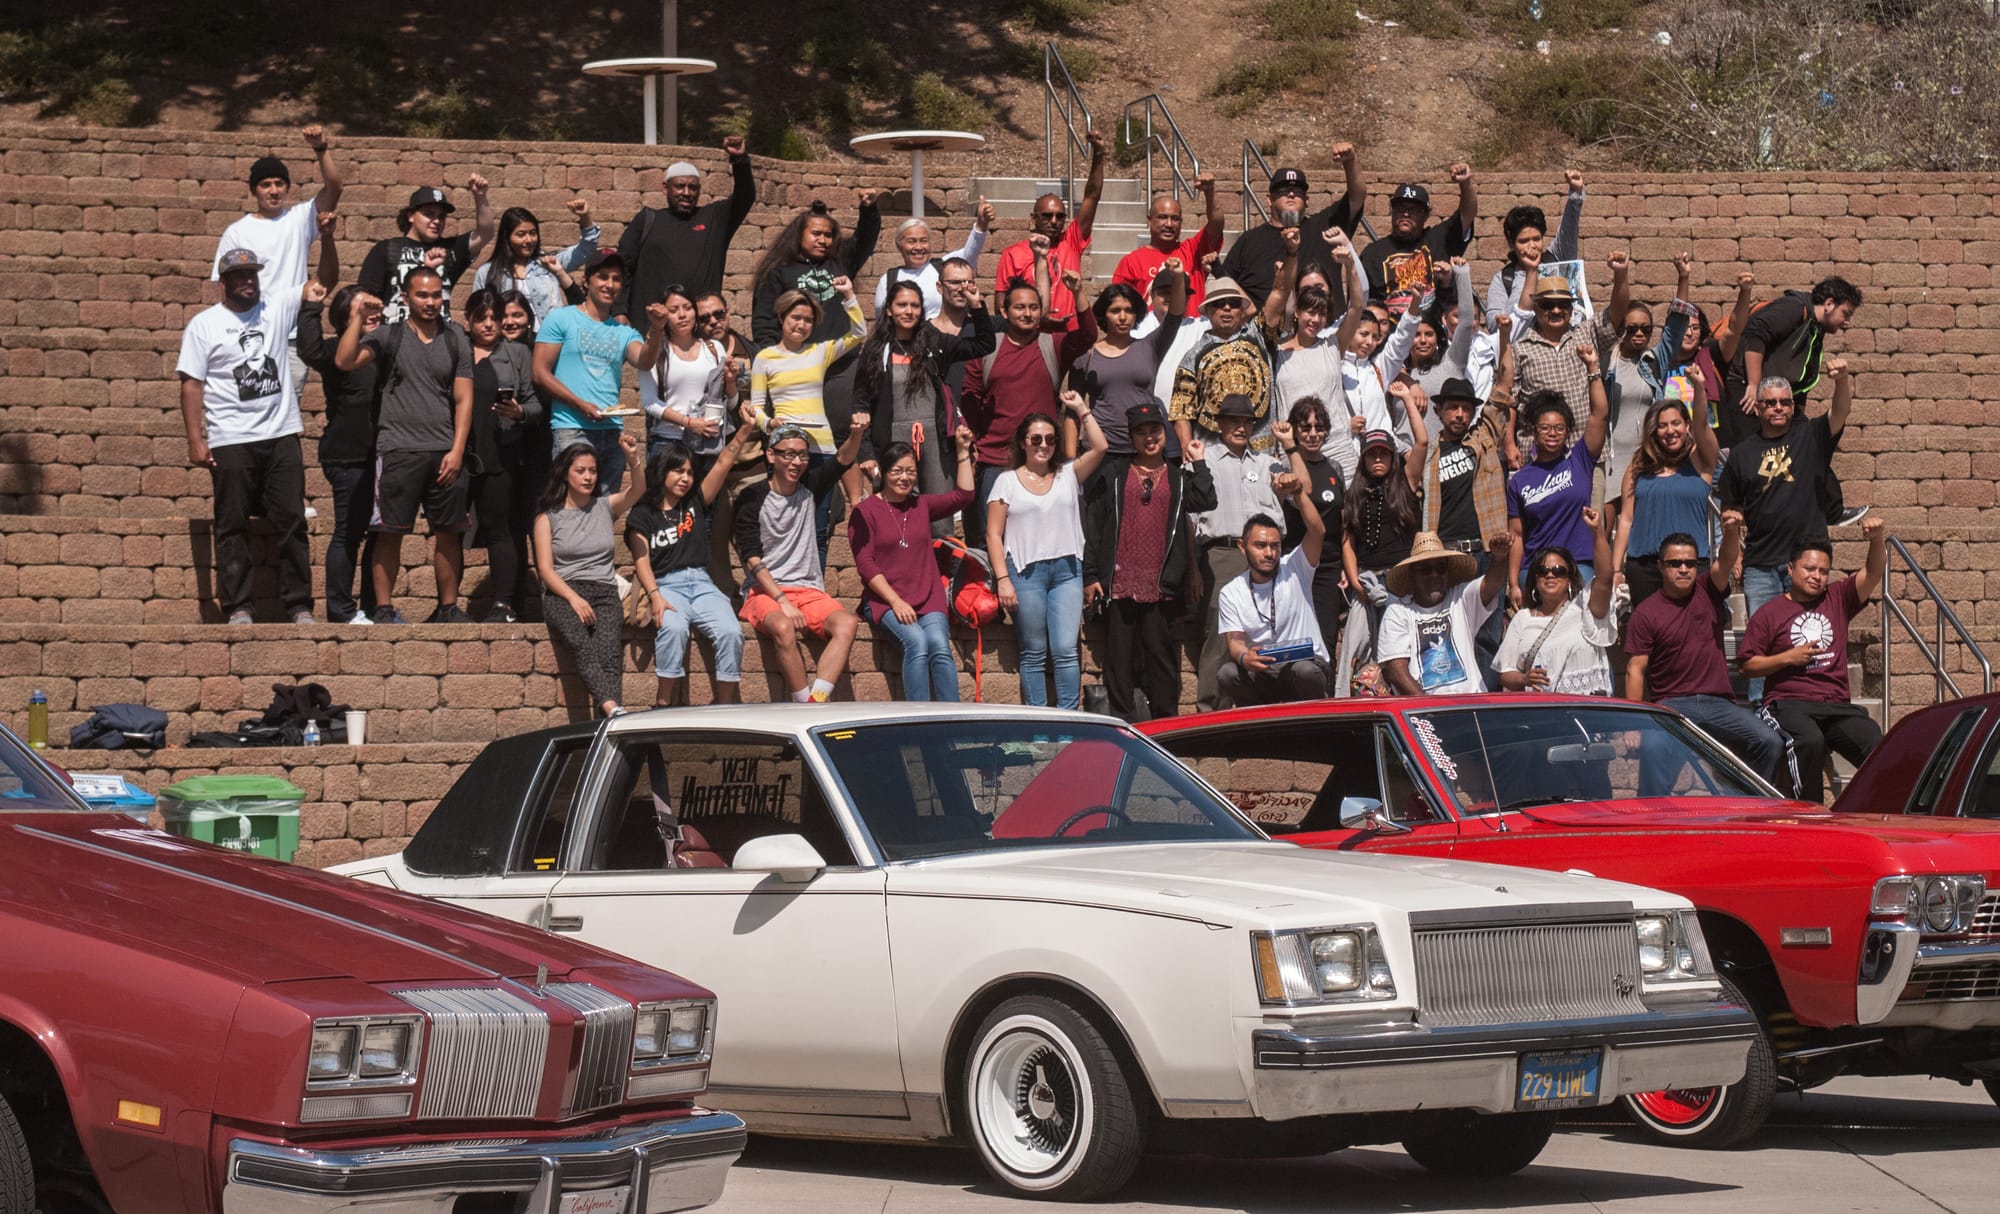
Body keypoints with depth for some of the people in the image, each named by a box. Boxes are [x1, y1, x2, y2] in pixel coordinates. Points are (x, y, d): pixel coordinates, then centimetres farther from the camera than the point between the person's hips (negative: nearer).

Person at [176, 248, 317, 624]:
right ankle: (237, 607, 3)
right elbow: (191, 383, 0)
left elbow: (323, 283, 10)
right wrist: (195, 440, -8)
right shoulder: (204, 324, 3)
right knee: (233, 526, 0)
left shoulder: (277, 308, 11)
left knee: (291, 522, 2)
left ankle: (299, 605, 5)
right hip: (231, 441, -3)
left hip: (281, 437, 3)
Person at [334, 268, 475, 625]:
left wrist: (457, 450, -2)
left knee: (449, 533, 4)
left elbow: (463, 400, 8)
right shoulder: (388, 335, 4)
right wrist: (357, 317, -15)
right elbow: (344, 361, -11)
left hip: (445, 452, 3)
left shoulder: (455, 340, 11)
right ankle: (383, 607, 1)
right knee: (390, 532, -4)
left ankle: (449, 607, 13)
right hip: (398, 448, -2)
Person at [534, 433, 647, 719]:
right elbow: (546, 569, 3)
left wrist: (634, 459, -19)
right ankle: (613, 709, -58)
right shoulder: (548, 516, 13)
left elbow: (637, 491, 1)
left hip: (604, 592, 2)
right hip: (562, 593, -2)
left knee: (608, 649, -31)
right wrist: (573, 598, -13)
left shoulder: (605, 507, 20)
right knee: (582, 645, -35)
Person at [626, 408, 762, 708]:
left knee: (730, 632, -25)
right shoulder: (642, 515, 9)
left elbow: (723, 464, 11)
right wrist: (655, 596, -19)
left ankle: (724, 703, -17)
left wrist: (745, 430, -2)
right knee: (673, 628, -36)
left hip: (701, 583, 3)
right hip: (666, 585, -3)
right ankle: (665, 701, -27)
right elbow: (641, 560, -2)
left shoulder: (696, 504, 18)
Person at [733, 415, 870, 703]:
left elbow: (843, 461, -2)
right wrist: (782, 601, -19)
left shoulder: (809, 488, 12)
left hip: (809, 590, 4)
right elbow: (753, 560, -8)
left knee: (846, 623, -27)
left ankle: (817, 699, -36)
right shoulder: (752, 499, -1)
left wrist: (857, 434, -26)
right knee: (783, 628, -37)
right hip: (765, 591, -4)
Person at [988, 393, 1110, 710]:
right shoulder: (1007, 481, 6)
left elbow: (1099, 447, 0)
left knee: (1066, 650, -7)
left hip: (1067, 569, 2)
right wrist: (1003, 579, -7)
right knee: (1033, 654, 1)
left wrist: (1081, 410, 2)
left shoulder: (1068, 475, 13)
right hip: (1025, 572, -1)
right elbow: (993, 534, 2)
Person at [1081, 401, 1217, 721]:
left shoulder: (1179, 477, 13)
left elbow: (1205, 501, -7)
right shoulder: (1112, 473, 10)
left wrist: (1198, 463, 0)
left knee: (1161, 656, 3)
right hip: (1119, 583, 0)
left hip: (1161, 585, 0)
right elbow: (1093, 524, 6)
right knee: (1119, 656, 0)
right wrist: (1090, 575, 0)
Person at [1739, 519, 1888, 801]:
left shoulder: (1838, 600, 20)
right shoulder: (1768, 613, 11)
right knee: (1810, 741, -38)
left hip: (1837, 706, 3)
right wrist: (1788, 658, -4)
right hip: (1789, 703, -3)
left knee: (1877, 745, -27)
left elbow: (1874, 574, 11)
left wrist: (1877, 540, -7)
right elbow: (1748, 666, 8)